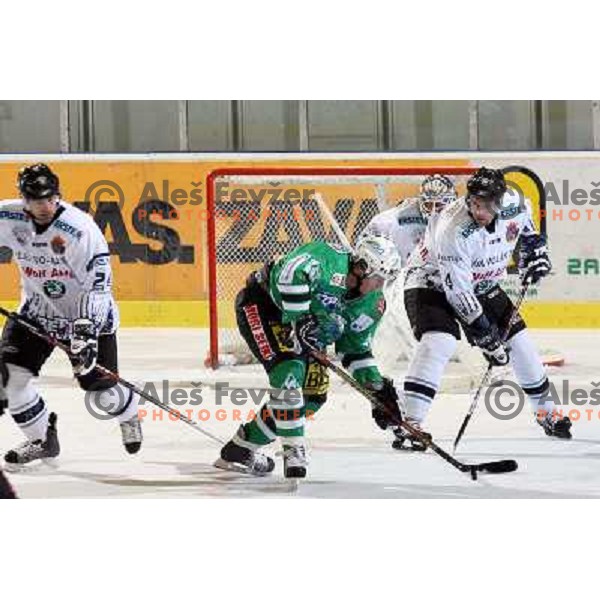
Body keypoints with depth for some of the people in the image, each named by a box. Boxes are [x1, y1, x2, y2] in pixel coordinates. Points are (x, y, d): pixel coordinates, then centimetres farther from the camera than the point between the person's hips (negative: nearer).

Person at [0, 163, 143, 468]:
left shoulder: (80, 229, -27)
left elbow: (98, 283, -27)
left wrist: (86, 328, -35)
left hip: (87, 315, -4)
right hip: (36, 311, 4)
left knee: (102, 392, 0)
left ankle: (129, 415, 37)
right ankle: (42, 439, 8)